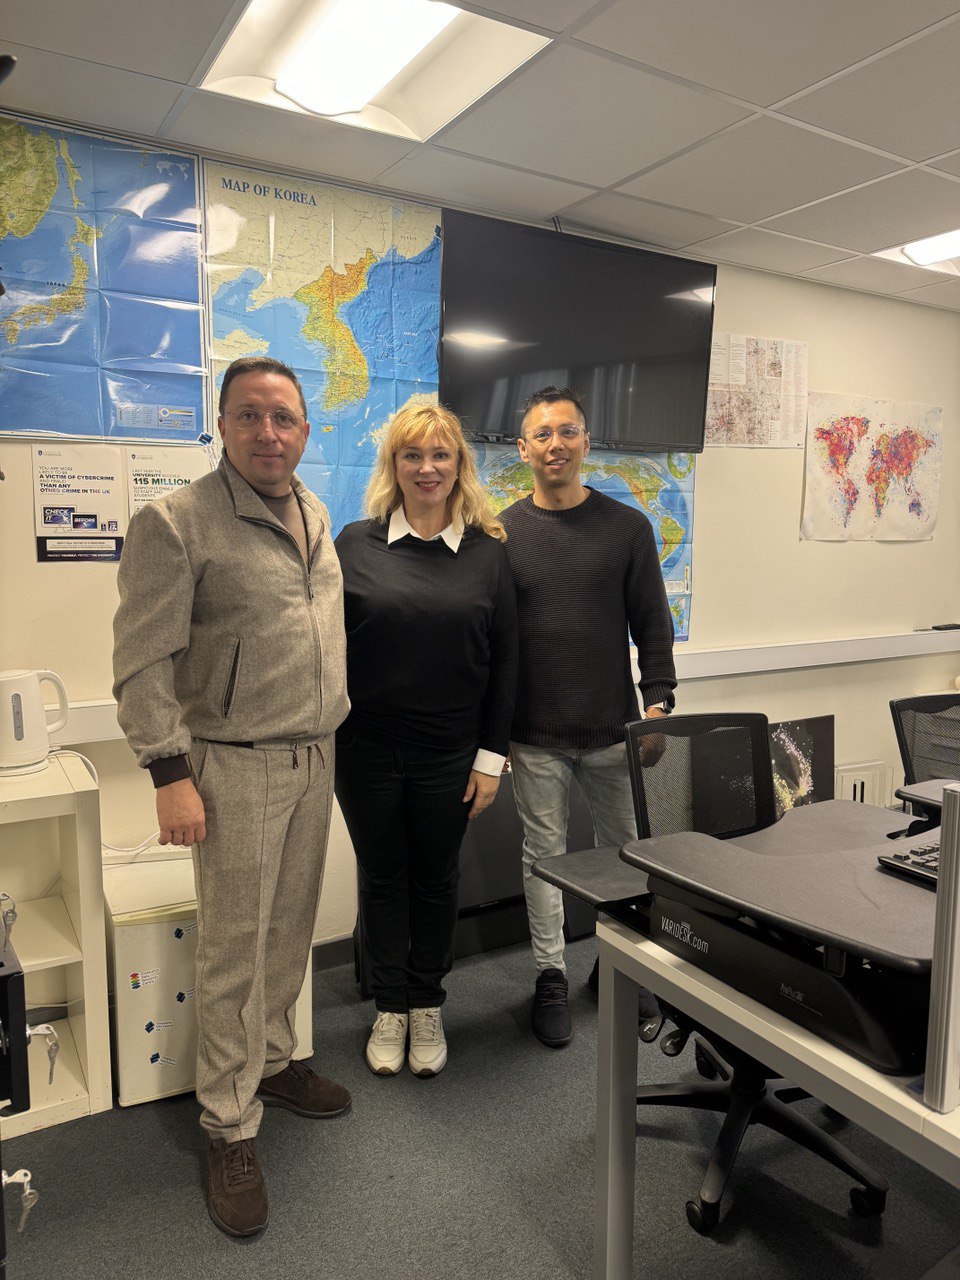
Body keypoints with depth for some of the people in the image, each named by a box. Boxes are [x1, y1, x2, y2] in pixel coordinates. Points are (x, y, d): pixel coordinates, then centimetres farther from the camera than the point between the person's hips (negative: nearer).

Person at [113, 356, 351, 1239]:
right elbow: (143, 664, -14)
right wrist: (170, 775, -17)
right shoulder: (177, 524, -13)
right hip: (238, 767, -6)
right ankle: (230, 1129, 21)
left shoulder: (315, 517, 9)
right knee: (234, 952, 4)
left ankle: (272, 1063, 40)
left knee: (290, 932, 18)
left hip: (316, 759, 6)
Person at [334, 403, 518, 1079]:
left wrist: (492, 756, -2)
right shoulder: (356, 544, -2)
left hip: (449, 753, 0)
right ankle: (390, 1007, 34)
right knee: (382, 876, 14)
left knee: (437, 878, 15)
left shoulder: (488, 552, -1)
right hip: (367, 749, 0)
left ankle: (427, 1007, 36)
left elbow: (505, 660, 0)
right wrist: (326, 738, -1)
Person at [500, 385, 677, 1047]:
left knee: (627, 849, 14)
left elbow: (652, 622, 5)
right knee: (544, 855, 10)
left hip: (615, 729, 1)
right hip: (535, 737, -1)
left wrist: (658, 701, -4)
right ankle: (551, 974, 27)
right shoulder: (501, 533, 0)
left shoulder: (627, 526, 2)